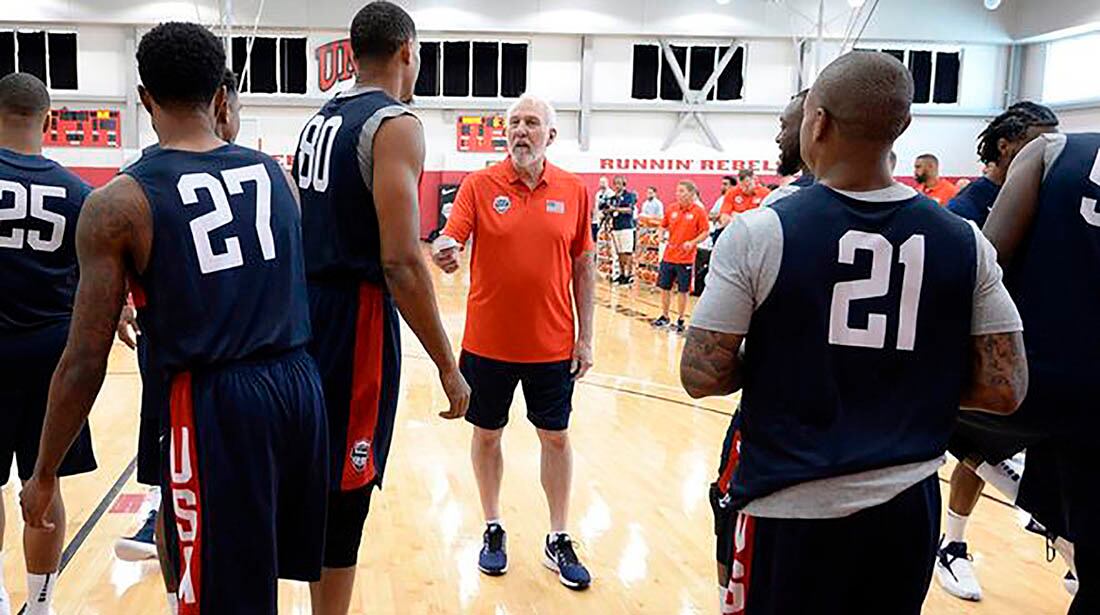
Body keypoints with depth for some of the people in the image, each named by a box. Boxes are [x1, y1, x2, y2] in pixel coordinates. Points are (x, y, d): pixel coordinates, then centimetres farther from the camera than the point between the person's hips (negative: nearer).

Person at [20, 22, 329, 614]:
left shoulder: (117, 203, -6)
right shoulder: (273, 172, 7)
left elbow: (84, 362, -5)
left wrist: (44, 475, 7)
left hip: (215, 404, -5)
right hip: (299, 384, 5)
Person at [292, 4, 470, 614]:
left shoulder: (318, 121, 14)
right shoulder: (395, 123, -12)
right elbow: (400, 261, -21)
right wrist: (448, 366, -16)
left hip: (310, 311, 9)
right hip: (358, 317, -9)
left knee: (321, 481, 19)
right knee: (343, 495, 1)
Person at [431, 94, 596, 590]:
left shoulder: (574, 191, 0)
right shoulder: (480, 185, -3)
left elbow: (583, 266, 4)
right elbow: (450, 238, -14)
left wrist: (585, 336, 2)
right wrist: (444, 250, -39)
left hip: (553, 343, 1)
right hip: (488, 341, 0)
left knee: (556, 437, 10)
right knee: (487, 434, 12)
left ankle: (558, 541, 26)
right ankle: (493, 531, 32)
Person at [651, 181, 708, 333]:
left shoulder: (699, 211, -9)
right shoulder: (672, 209, 4)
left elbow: (706, 232, -7)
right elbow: (664, 226, 16)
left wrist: (692, 242, -21)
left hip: (686, 258, -4)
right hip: (669, 256, 4)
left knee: (682, 290, 4)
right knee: (664, 287, 11)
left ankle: (680, 320, 19)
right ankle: (664, 317, 27)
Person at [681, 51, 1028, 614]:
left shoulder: (758, 232, -14)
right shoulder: (964, 242, -4)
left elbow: (702, 376, -14)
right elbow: (1005, 389, -2)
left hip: (790, 511, -3)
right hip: (908, 506, 4)